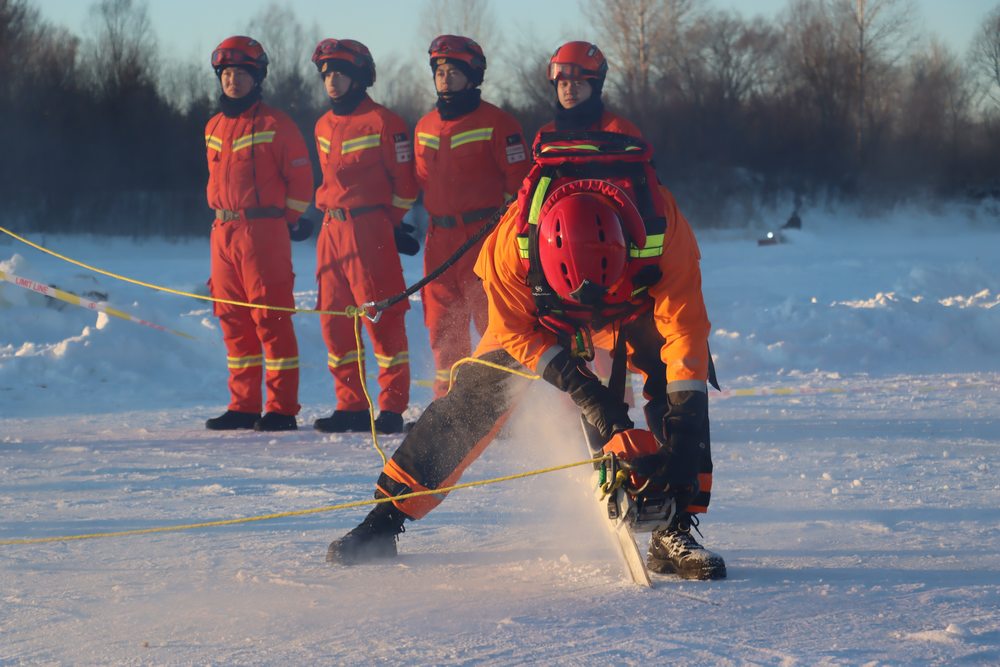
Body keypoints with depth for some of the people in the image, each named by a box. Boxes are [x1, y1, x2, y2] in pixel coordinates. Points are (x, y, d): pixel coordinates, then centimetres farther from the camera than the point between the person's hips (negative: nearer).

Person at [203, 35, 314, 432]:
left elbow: (300, 175, -3)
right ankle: (244, 406, 14)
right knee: (233, 319, 8)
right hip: (223, 233, 7)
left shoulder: (274, 124, -4)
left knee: (270, 317, -7)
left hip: (264, 231, -7)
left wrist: (291, 219, -2)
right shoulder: (213, 128, 15)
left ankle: (282, 408, -6)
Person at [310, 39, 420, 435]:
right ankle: (351, 406, 13)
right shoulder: (324, 126, 15)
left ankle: (392, 407, -3)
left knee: (382, 317, -6)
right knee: (334, 320, 6)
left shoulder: (382, 122, -6)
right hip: (332, 230, 7)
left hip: (370, 229, -7)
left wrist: (392, 225, 1)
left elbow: (404, 180, -2)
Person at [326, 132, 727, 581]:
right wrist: (580, 388, -32)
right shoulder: (513, 241, -39)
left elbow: (685, 329, -39)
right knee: (477, 394, -7)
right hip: (536, 311, 0)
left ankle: (675, 532, -17)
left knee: (681, 386, -24)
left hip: (639, 303, 0)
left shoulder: (664, 230, -43)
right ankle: (385, 518, 4)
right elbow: (517, 333, -22)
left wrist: (680, 441, -45)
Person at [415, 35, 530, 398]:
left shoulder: (495, 123, -3)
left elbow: (518, 180, -5)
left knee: (492, 317, -9)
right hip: (440, 238, 6)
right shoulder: (426, 126, 15)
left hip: (485, 233, -6)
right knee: (442, 323, 6)